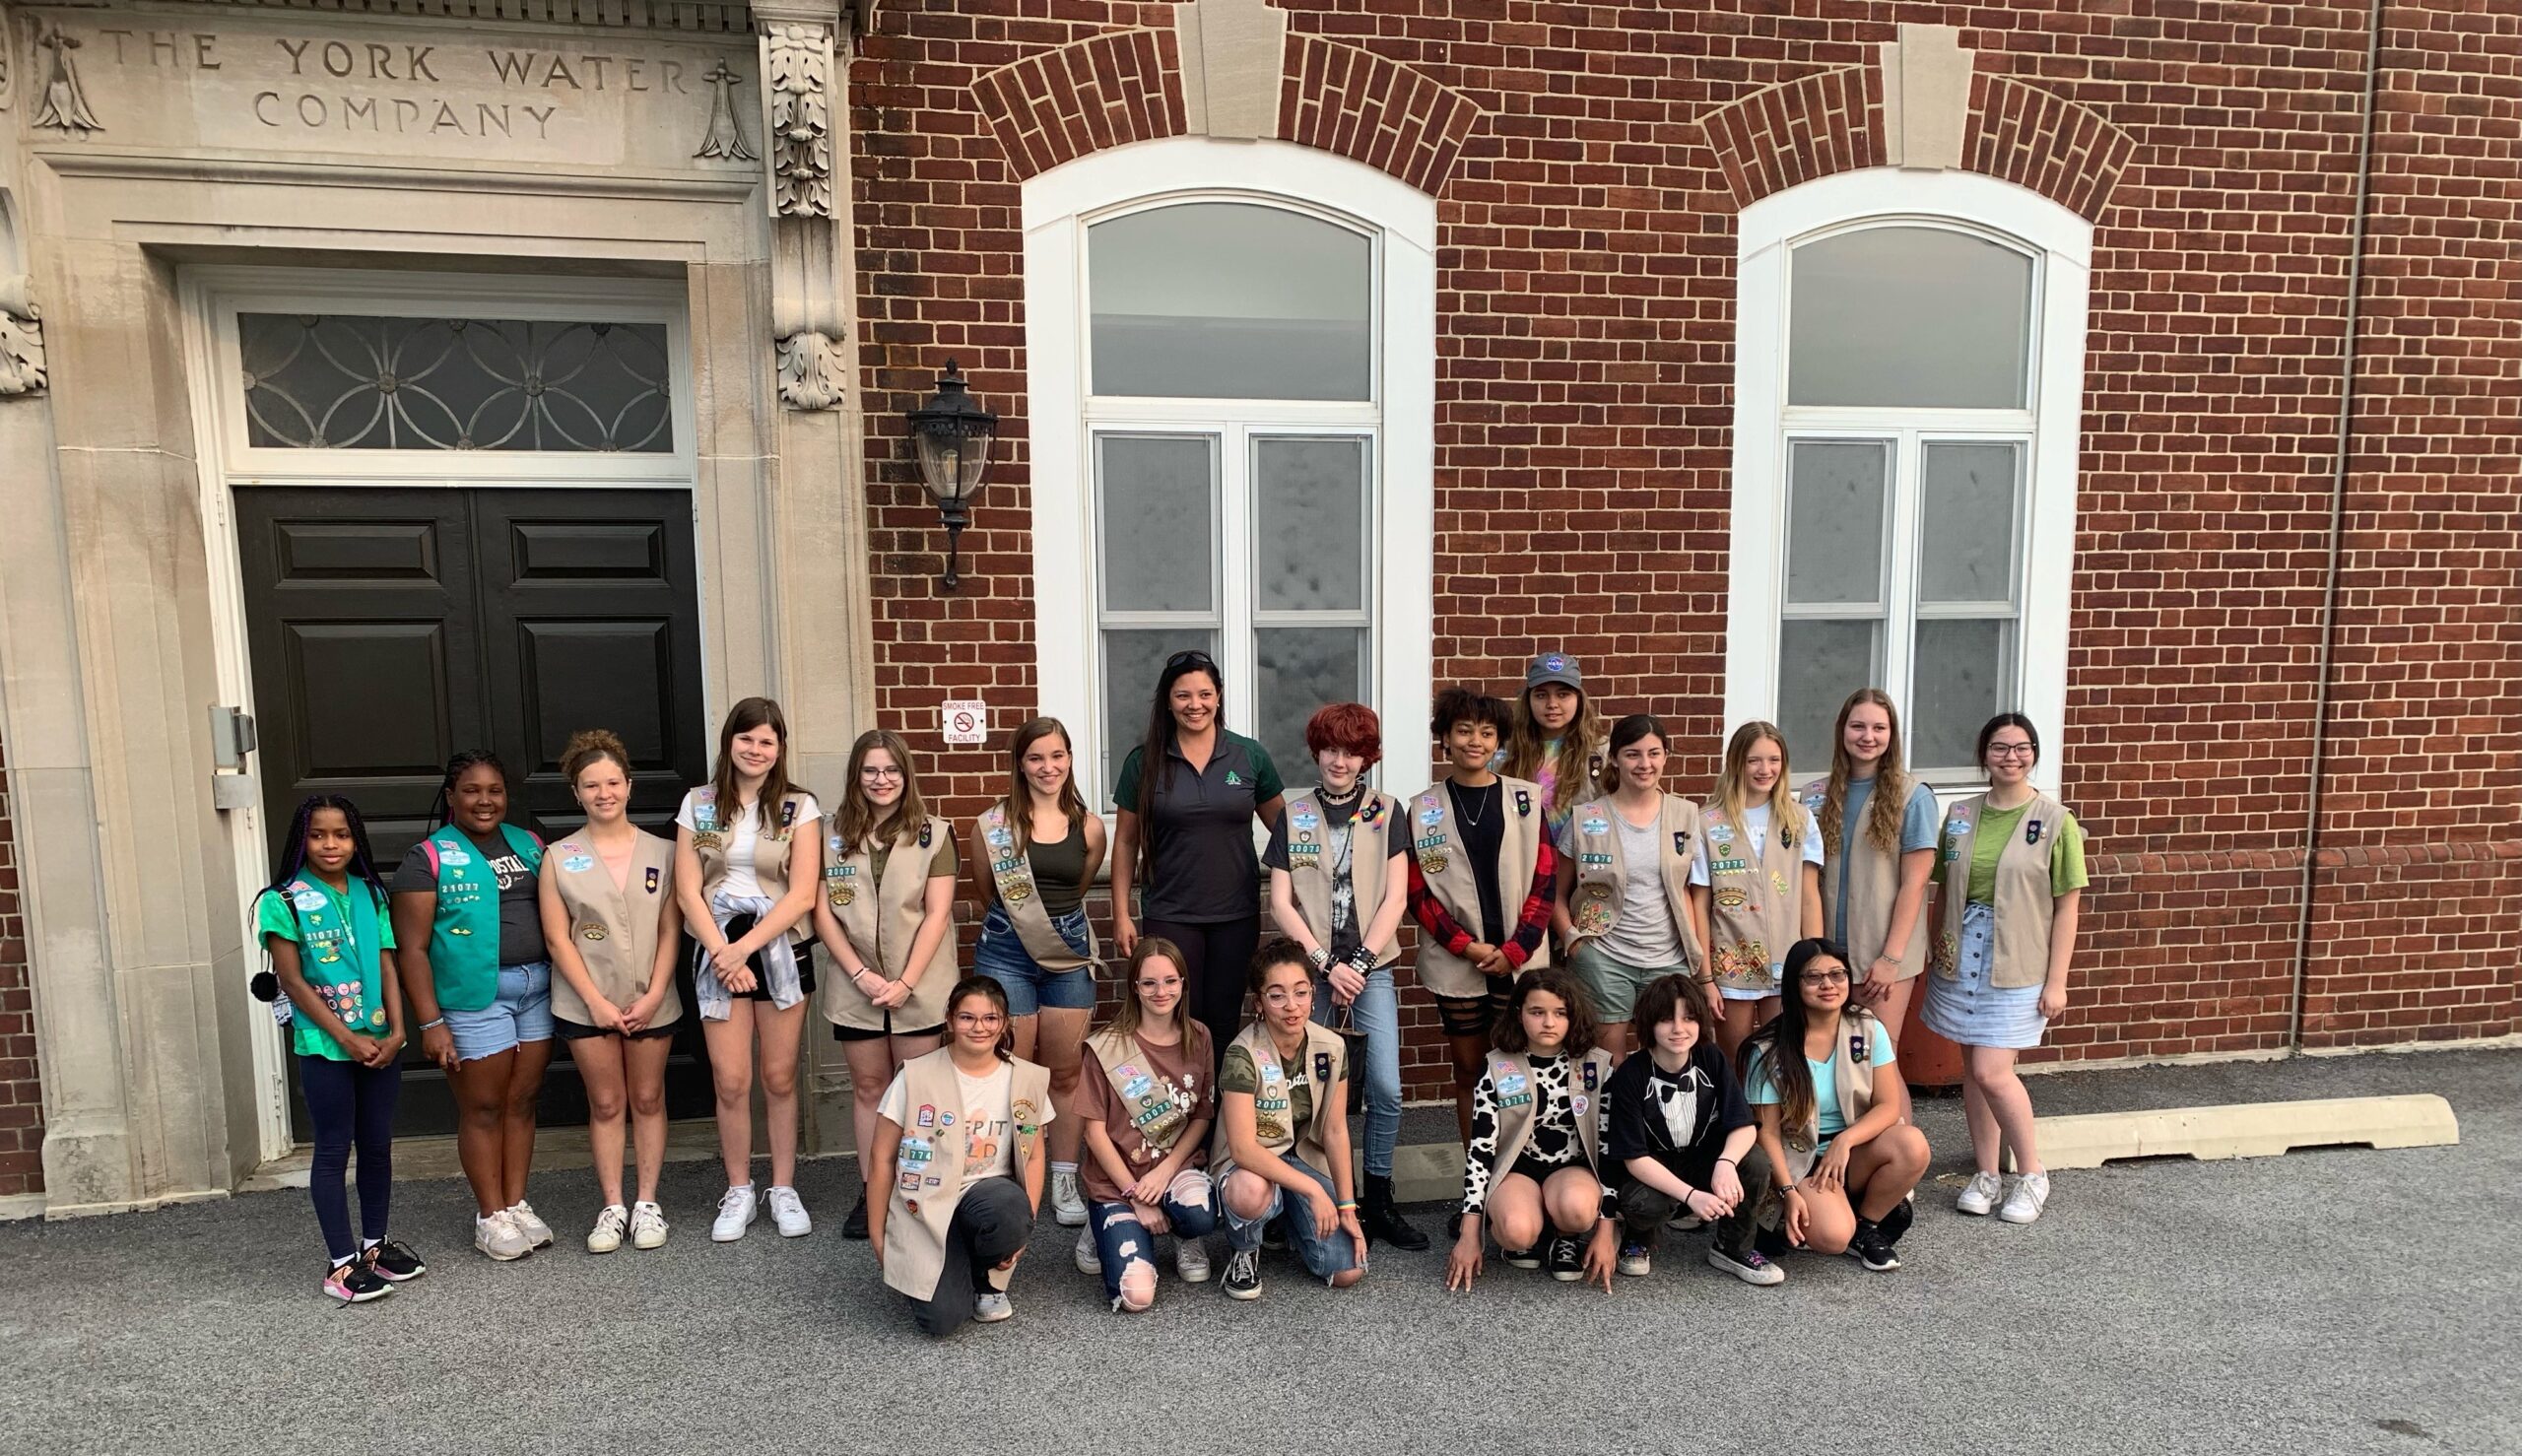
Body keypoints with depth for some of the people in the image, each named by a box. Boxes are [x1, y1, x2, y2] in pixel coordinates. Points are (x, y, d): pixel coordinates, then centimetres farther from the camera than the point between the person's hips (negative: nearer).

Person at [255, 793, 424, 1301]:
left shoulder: (371, 894, 7)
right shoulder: (285, 901, -6)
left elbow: (387, 965, 5)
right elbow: (292, 981, -9)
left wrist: (396, 1031, -6)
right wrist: (348, 1038, -12)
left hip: (380, 1042, 4)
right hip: (324, 1046, -4)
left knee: (378, 1144, 11)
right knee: (334, 1150, 2)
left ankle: (376, 1243, 25)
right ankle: (342, 1263, 9)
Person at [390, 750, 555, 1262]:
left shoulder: (529, 845, 11)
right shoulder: (428, 859, -4)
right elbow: (411, 948, -7)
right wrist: (430, 1022, -12)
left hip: (538, 988, 4)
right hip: (474, 996, -4)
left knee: (523, 1101, 10)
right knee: (483, 1108, 4)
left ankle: (517, 1204, 22)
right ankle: (491, 1216, 16)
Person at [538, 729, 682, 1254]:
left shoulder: (662, 853, 0)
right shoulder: (559, 857, -1)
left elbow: (671, 931, -1)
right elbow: (558, 938, -4)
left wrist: (653, 996, -10)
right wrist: (596, 1001, -10)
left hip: (651, 1001, 1)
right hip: (588, 1004, 0)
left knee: (648, 1099, 9)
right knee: (606, 1103, 8)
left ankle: (647, 1203, 19)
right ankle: (612, 1207, 18)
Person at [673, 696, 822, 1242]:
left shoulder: (799, 807, -1)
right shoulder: (698, 805, 4)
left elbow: (802, 894, -7)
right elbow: (688, 892, 0)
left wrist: (745, 948, -14)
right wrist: (723, 955, -9)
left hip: (781, 951, -1)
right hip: (718, 955, 1)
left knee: (779, 1077, 5)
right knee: (730, 1081, 1)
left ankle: (784, 1189, 19)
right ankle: (739, 1192, 18)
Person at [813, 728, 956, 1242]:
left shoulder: (933, 834, -1)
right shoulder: (834, 836, 4)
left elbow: (937, 913, -6)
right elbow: (823, 911, 0)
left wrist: (905, 982, -13)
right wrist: (860, 974, -9)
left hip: (918, 986, -2)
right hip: (856, 985, 2)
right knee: (868, 1087, 10)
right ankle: (870, 1191, 18)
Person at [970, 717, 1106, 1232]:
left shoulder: (1089, 827, 0)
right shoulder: (993, 824, -6)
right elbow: (987, 889, 8)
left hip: (1068, 953, 2)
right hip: (1006, 953, -2)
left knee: (1066, 1072, 8)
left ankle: (1064, 1182, 18)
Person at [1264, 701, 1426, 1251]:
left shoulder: (1386, 810, 5)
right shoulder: (1293, 815, 6)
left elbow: (1395, 898, 0)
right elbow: (1280, 903, 2)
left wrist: (1359, 963, -8)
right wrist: (1326, 964, -8)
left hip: (1371, 967, 0)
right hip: (1312, 969, 0)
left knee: (1386, 1088, -7)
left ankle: (1378, 1200, 10)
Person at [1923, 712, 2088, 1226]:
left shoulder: (2055, 820, -5)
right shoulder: (1961, 815, 6)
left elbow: (2067, 905, -5)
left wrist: (2056, 981, -8)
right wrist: (1938, 947, 6)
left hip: (2017, 965, -4)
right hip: (1961, 957, 4)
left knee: (1991, 1071, -9)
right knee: (1972, 1068, 9)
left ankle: (2032, 1175, 13)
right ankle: (1988, 1175, 23)